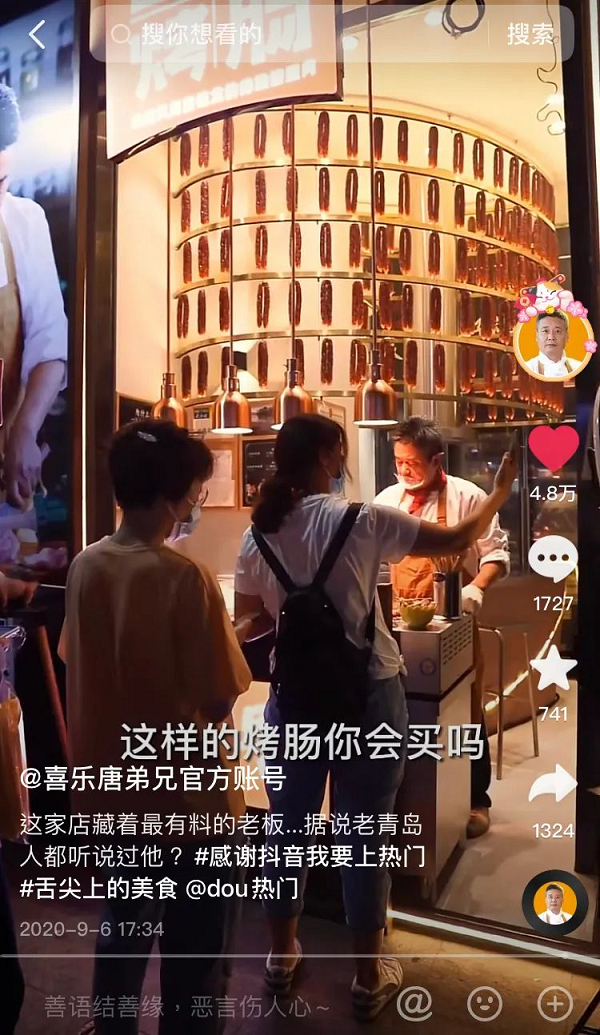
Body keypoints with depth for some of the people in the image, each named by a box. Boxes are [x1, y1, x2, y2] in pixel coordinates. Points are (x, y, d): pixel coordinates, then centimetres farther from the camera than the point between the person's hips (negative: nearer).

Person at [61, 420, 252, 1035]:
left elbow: (84, 667, 7)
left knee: (122, 928, 27)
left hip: (112, 787, 7)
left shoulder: (85, 567, -5)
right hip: (184, 796, -6)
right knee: (194, 950, 15)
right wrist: (228, 644, -3)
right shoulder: (184, 578, -24)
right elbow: (218, 701, -21)